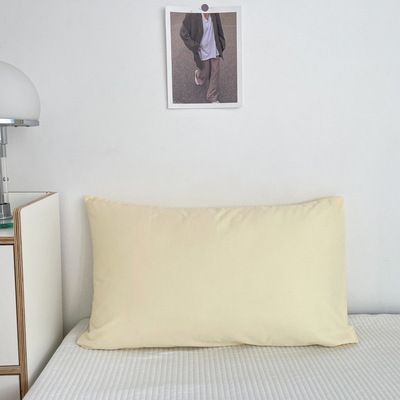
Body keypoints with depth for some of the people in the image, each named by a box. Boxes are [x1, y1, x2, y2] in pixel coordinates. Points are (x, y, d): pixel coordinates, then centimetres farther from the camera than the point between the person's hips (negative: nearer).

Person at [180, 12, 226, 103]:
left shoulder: (214, 14, -5)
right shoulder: (192, 15, -19)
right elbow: (183, 33, -13)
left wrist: (221, 44, 10)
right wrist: (194, 46, -14)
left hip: (215, 51, 3)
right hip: (202, 51, -3)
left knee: (215, 75, 8)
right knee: (205, 74, 15)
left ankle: (212, 97, 25)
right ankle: (198, 75, 54)